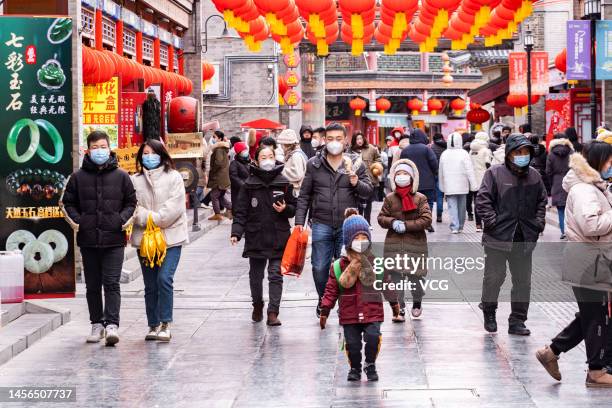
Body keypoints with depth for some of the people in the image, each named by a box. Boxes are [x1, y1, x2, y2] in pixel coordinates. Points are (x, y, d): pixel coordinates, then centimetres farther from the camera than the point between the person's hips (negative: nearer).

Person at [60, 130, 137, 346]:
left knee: (112, 283, -8)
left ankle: (112, 324, -11)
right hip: (88, 240, 2)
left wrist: (123, 219, -6)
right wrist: (77, 221, -3)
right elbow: (67, 202, 12)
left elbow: (131, 202, 10)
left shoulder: (121, 176, 4)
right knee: (92, 285, 9)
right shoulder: (78, 177, 5)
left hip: (114, 240, -2)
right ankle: (97, 324, 17)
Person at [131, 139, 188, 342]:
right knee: (150, 285, 7)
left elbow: (175, 206, -8)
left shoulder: (174, 177, 2)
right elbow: (132, 206, 2)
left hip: (170, 236, -3)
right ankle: (153, 325, 17)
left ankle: (165, 324, -8)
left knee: (164, 278, -16)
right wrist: (147, 218, -13)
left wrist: (155, 219, -12)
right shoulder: (135, 180, 9)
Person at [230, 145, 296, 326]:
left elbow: (294, 208, 11)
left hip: (278, 238, -1)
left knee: (276, 275, -7)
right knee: (255, 275, 12)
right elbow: (241, 211, 0)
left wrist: (285, 209, -11)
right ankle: (257, 306, 34)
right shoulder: (250, 184, 1)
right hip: (255, 237, 1)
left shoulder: (284, 183, 3)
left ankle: (273, 313, -8)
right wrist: (236, 232, -11)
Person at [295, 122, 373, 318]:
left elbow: (368, 192, 4)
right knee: (320, 267, 1)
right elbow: (304, 195, 7)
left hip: (348, 225, 0)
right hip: (321, 225, 0)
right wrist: (299, 221, 0)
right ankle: (323, 300, 25)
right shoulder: (314, 164, 5)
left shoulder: (355, 164, 5)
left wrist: (357, 184, -16)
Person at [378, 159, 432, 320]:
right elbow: (381, 218, 10)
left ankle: (417, 302, 29)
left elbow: (426, 220, -7)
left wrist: (406, 225, -13)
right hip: (394, 244, 2)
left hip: (415, 243, -2)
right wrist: (393, 222, -11)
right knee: (395, 276, -3)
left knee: (414, 275, 1)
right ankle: (399, 309, 2)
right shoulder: (390, 199, 8)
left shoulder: (420, 199, 0)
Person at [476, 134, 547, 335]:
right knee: (494, 277, 5)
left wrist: (538, 223, 8)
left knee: (523, 282, 6)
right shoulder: (494, 174, -7)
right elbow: (482, 200, -9)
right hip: (498, 238, -4)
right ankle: (489, 314, 26)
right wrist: (493, 222, -14)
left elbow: (541, 201, 19)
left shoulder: (534, 176, 7)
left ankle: (517, 322, 15)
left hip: (524, 240, 4)